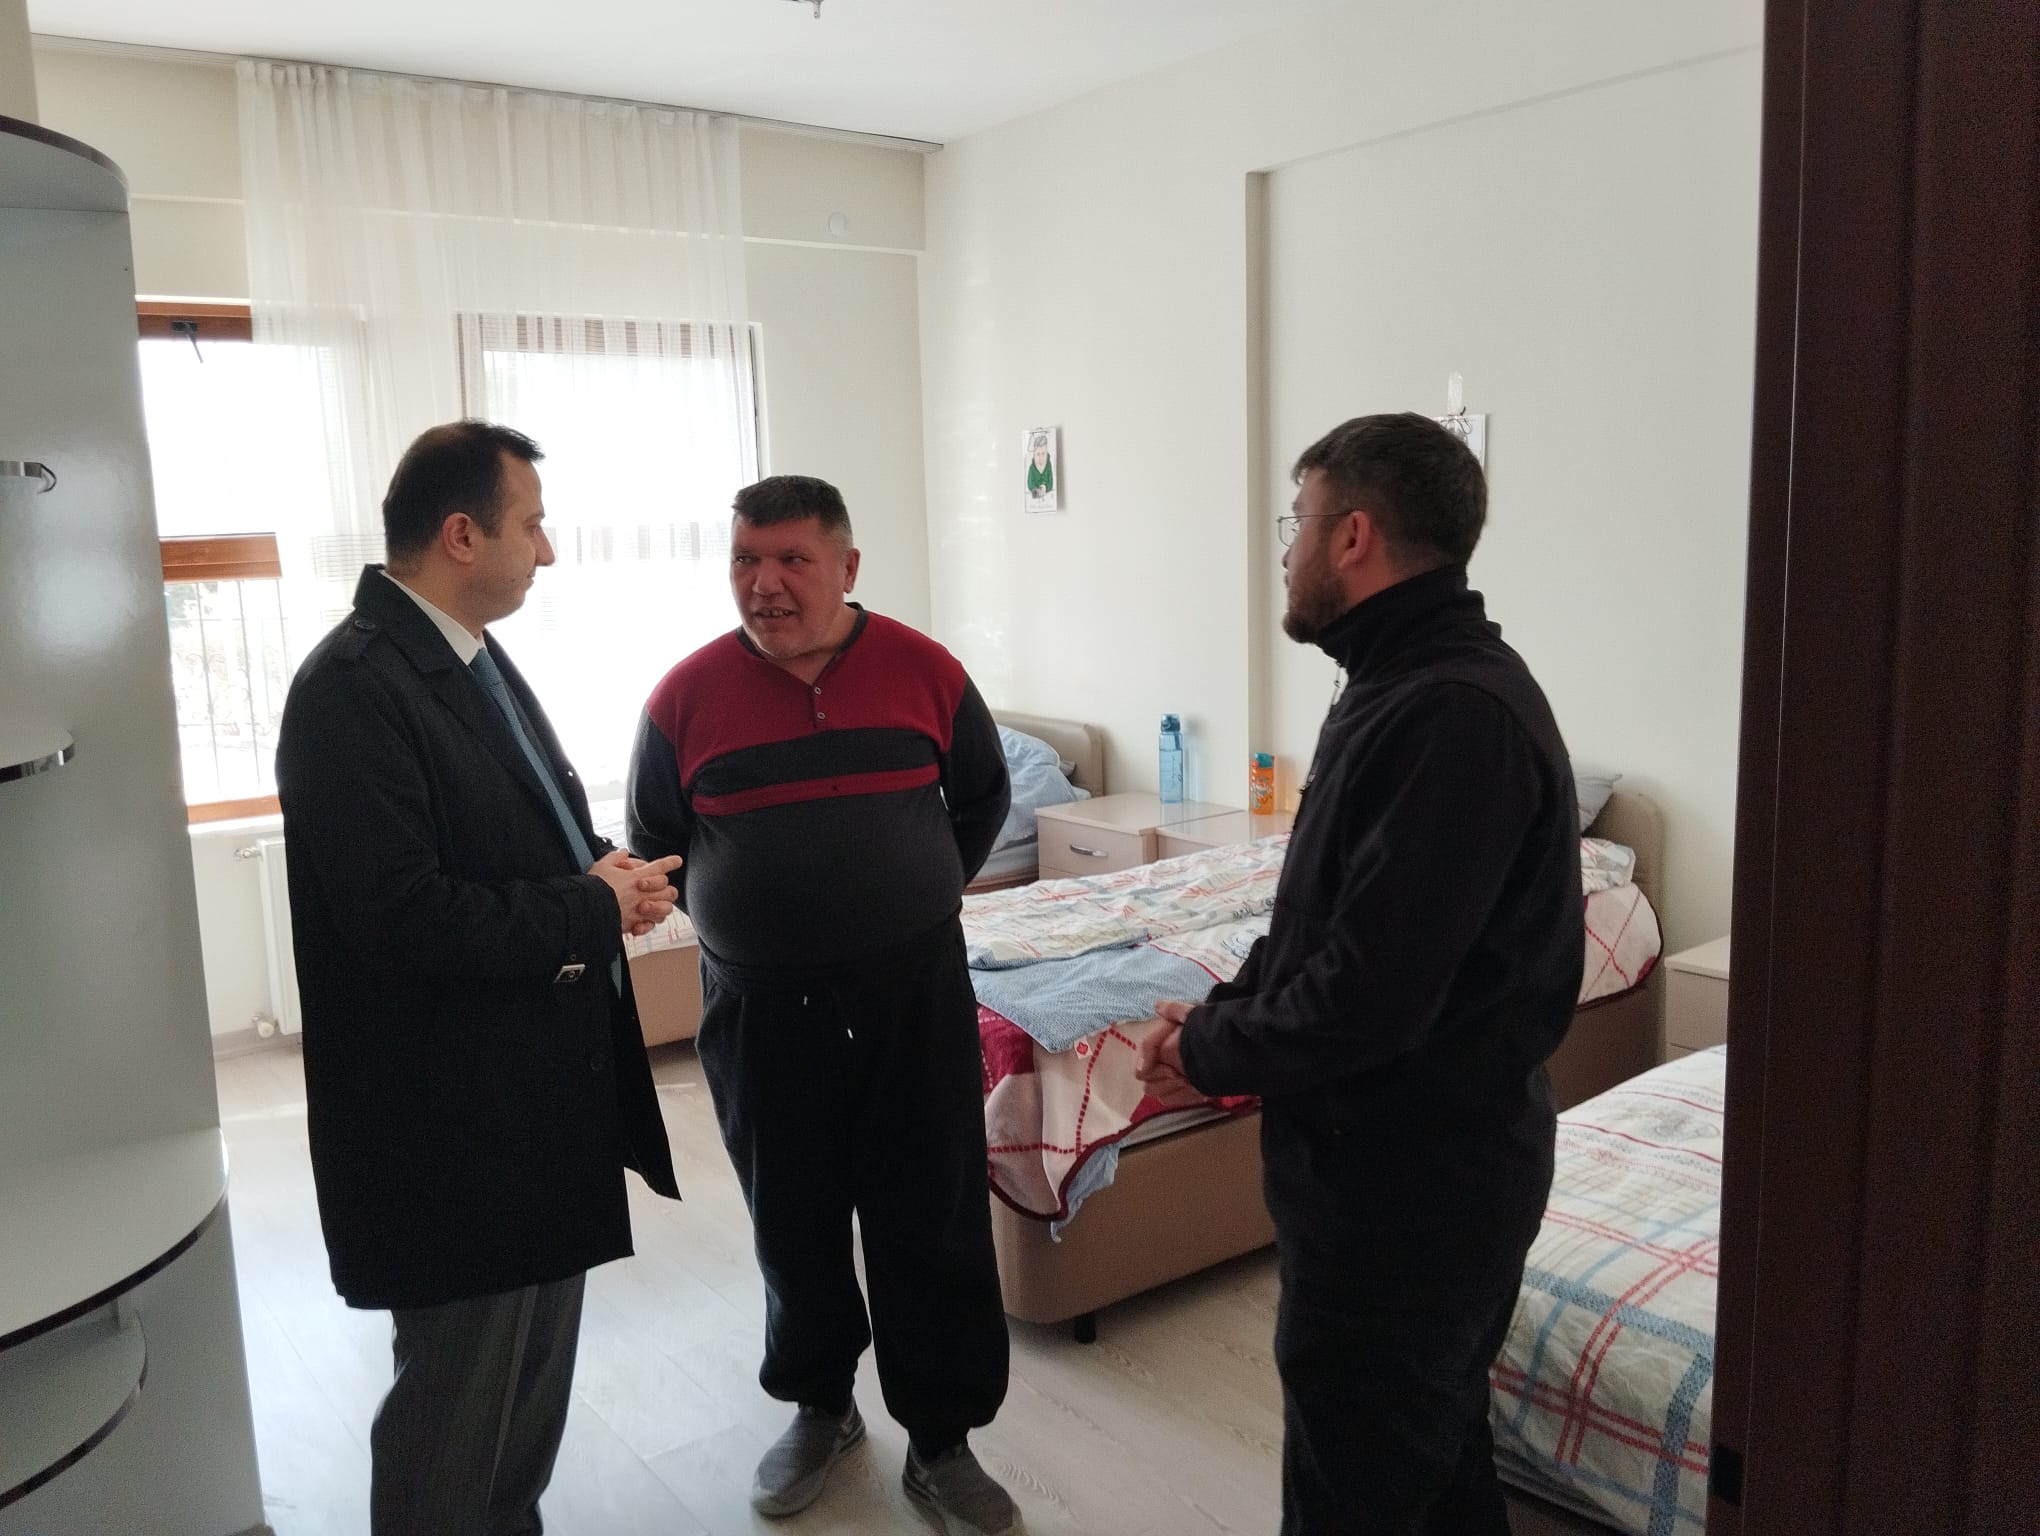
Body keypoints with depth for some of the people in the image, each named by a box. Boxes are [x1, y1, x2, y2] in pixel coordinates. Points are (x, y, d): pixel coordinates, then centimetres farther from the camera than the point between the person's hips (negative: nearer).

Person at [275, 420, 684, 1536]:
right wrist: (593, 910, -17)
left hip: (545, 1085, 9)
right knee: (460, 1392, 8)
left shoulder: (475, 659, 9)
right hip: (450, 1116, -9)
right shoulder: (352, 686, -20)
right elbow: (403, 912, -27)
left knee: (537, 1373, 23)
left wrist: (604, 870, -2)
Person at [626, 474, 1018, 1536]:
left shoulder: (923, 671, -4)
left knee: (933, 1225, 7)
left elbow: (982, 797, 11)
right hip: (760, 1012, 1)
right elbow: (650, 841, 8)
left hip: (913, 998, 0)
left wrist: (916, 897, 7)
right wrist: (739, 922, 3)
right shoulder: (688, 696, -5)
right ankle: (818, 1408, 38)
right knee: (792, 1226, 16)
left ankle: (941, 1442, 25)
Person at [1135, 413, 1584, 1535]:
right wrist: (1220, 1014, 2)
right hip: (1426, 1159, 10)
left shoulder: (1454, 715, -25)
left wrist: (1210, 1053, -12)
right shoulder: (1403, 684, 9)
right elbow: (1320, 924, 15)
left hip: (1407, 1178, -10)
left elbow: (1368, 993, -28)